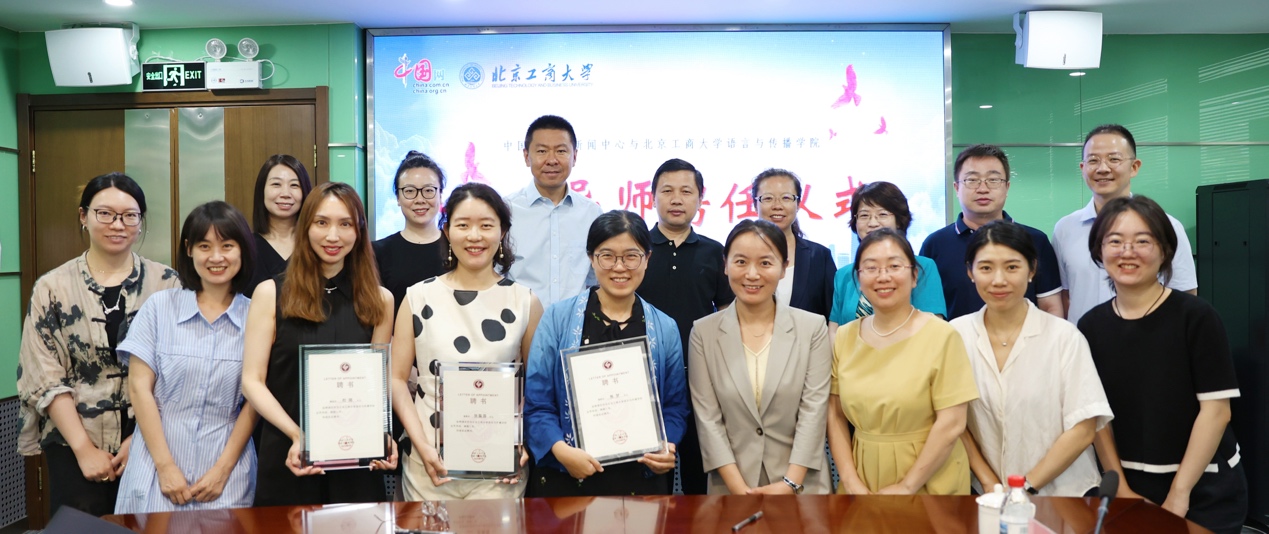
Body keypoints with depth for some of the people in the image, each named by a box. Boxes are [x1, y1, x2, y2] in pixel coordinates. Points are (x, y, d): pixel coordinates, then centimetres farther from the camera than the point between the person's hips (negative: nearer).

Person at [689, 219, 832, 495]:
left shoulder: (813, 328, -2)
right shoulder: (703, 332, -2)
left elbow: (814, 409, -7)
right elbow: (707, 417, -6)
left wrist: (790, 484, -14)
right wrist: (740, 489, -13)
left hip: (803, 485, 0)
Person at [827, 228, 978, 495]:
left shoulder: (941, 336, -11)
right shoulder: (844, 337, 2)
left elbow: (951, 423, -14)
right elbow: (835, 414, 3)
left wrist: (906, 487, -13)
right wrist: (850, 481, -7)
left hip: (929, 484, -3)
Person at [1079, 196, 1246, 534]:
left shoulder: (1196, 317, -12)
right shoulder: (1092, 326, -1)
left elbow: (1216, 410, -13)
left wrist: (1179, 493, -14)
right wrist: (1120, 488, -3)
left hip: (1204, 491, -3)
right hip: (1132, 489, 3)